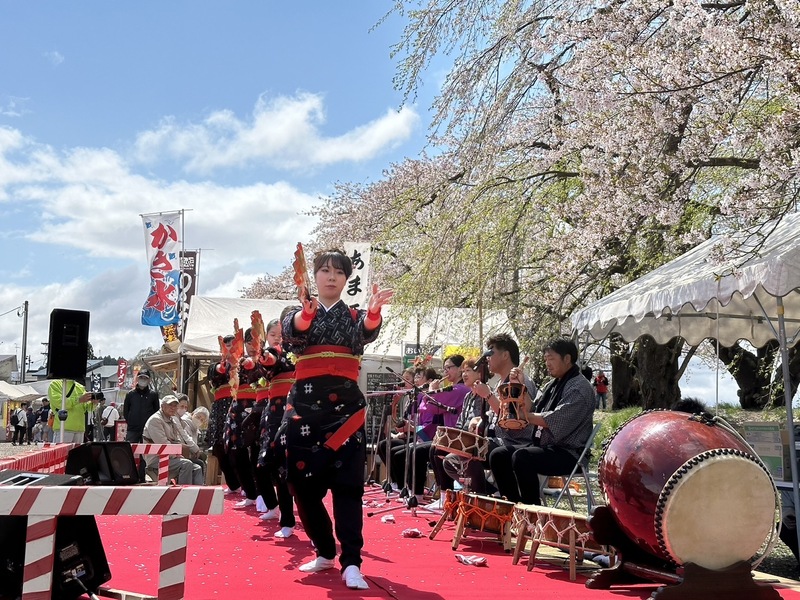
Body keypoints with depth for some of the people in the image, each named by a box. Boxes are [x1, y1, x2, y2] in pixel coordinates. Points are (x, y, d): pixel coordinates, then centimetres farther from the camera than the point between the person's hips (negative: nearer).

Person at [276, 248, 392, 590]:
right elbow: (291, 332, -15)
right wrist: (307, 312, -38)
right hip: (305, 404, 1)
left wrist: (373, 312, -39)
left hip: (344, 405, -1)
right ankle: (325, 552, 21)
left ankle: (351, 563, -9)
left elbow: (366, 333, -15)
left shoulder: (354, 315, 9)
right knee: (303, 483, 4)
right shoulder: (299, 315, 10)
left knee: (347, 484, -9)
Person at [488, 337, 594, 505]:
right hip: (545, 446, 9)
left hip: (567, 452, -9)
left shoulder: (580, 388, -12)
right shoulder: (553, 385, 15)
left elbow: (553, 421, -23)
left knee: (521, 457, -31)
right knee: (498, 455, -2)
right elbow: (531, 412, 13)